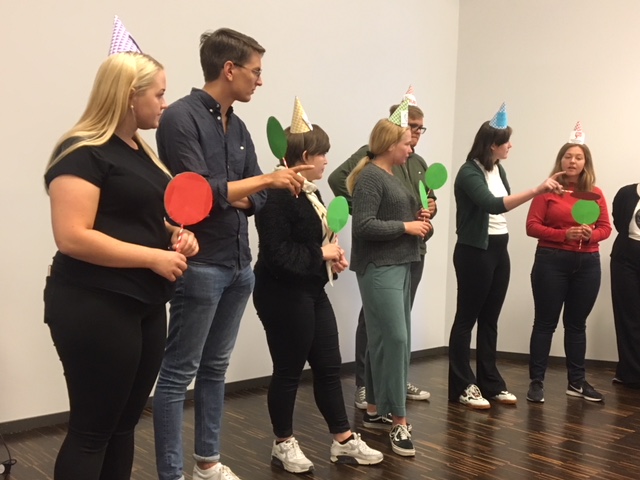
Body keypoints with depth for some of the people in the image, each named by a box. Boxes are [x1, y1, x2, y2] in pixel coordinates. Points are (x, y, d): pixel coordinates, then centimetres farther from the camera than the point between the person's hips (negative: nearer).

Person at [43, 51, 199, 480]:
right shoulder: (83, 154, -13)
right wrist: (154, 257, -20)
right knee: (92, 429, 1)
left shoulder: (140, 151, 15)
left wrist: (176, 234, 5)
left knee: (124, 422, 16)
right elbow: (72, 237, -22)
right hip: (95, 307, -9)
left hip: (145, 305, 9)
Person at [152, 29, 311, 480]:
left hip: (239, 265, 8)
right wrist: (266, 179, -14)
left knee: (215, 368, 16)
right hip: (200, 265, -8)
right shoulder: (182, 117, -10)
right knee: (179, 374, 1)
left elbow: (255, 196, 12)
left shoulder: (238, 127, 13)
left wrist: (237, 198, -10)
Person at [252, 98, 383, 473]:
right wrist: (321, 254, -16)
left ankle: (345, 442, 24)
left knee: (329, 366, 13)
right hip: (284, 296, -10)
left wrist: (332, 256, 4)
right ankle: (284, 445, 23)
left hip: (312, 292, 10)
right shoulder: (278, 195, -19)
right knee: (289, 371, 4)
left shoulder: (310, 191, 12)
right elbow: (277, 253, -26)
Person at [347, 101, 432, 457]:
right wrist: (406, 226, -14)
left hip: (399, 265, 10)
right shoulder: (370, 177, -11)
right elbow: (364, 226, -21)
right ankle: (398, 421, -6)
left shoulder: (391, 176, 17)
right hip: (378, 268, -10)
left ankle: (375, 408, 22)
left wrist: (418, 217, 5)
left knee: (386, 339, 11)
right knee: (394, 338, -11)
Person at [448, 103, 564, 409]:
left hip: (499, 249, 8)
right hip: (474, 251, -8)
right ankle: (462, 386, 9)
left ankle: (490, 382, 21)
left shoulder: (497, 169, 9)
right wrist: (535, 191, -38)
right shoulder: (469, 173, -16)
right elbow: (492, 204, -32)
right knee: (467, 318, 1)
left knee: (490, 318, 12)